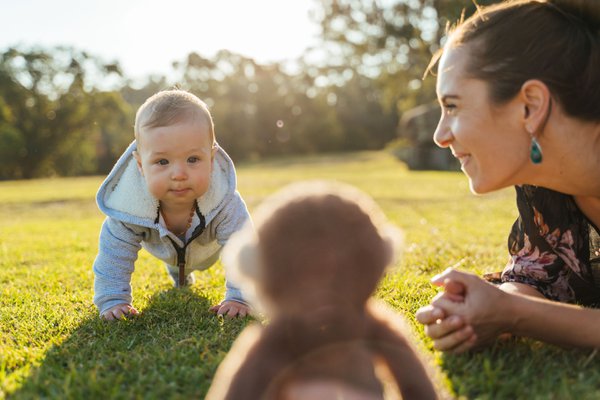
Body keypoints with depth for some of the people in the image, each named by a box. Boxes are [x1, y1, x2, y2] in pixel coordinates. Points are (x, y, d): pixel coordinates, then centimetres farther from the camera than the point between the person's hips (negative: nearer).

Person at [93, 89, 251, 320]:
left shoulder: (225, 203, -47)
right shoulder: (128, 204, -44)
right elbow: (114, 254, -31)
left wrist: (239, 298, -41)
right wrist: (112, 300, -33)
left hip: (208, 247, -2)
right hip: (163, 247, 2)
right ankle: (179, 272, 66)